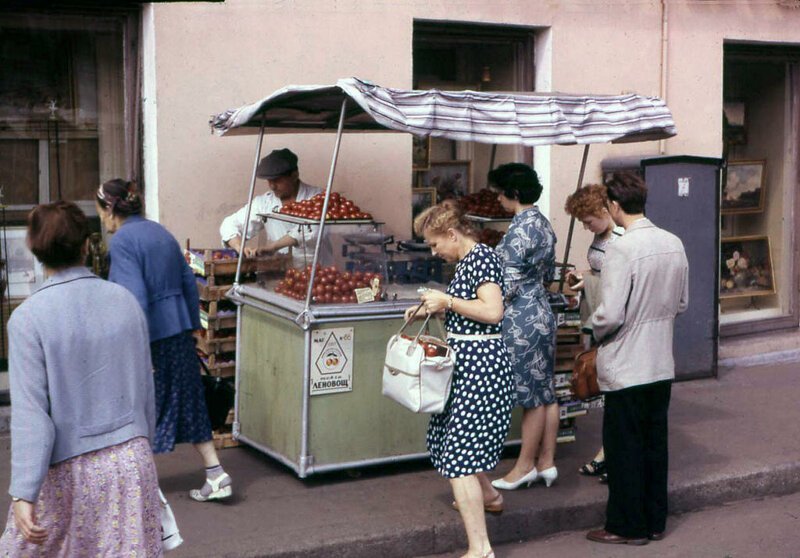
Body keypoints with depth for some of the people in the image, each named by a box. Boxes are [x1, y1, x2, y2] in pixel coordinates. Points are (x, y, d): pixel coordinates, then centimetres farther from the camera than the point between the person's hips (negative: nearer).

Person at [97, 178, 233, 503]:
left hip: (151, 336, -8)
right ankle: (216, 476, 15)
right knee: (186, 403, 14)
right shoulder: (161, 233, 11)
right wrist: (191, 326, 21)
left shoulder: (122, 241, -14)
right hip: (180, 333, 8)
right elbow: (189, 282, 14)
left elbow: (135, 297, -22)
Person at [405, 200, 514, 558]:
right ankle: (488, 496, 47)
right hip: (467, 363, 11)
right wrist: (431, 310, 10)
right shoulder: (467, 260, 14)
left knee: (458, 453, -12)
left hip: (478, 364, -11)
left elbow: (492, 312, -26)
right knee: (447, 435, 25)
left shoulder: (480, 257, -15)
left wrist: (447, 300, -17)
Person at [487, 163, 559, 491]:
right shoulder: (543, 223, 10)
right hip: (542, 312, 10)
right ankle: (547, 461, 20)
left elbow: (509, 285, -19)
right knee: (545, 391, 12)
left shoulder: (520, 229, -19)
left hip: (522, 319, -10)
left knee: (531, 395, 1)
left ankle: (526, 466, 12)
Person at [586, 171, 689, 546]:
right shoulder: (674, 244, 2)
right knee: (655, 442, 16)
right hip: (662, 365, 7)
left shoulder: (622, 249, -20)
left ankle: (628, 527, 14)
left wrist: (596, 330, -2)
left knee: (624, 447, 5)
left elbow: (610, 315, -22)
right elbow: (682, 303, 12)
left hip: (626, 367, -7)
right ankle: (654, 521, 26)